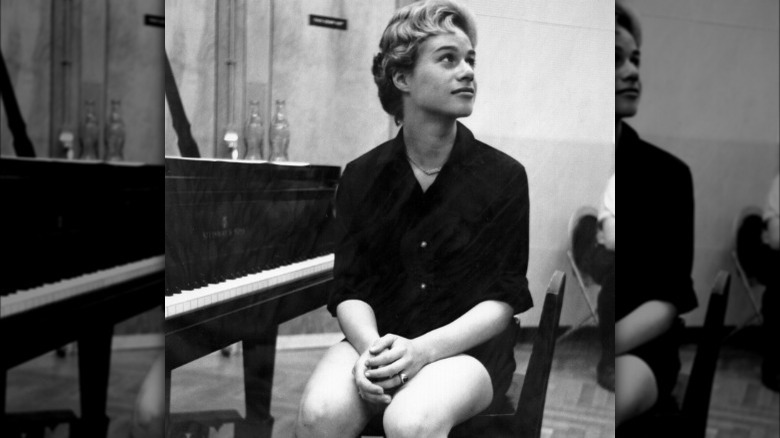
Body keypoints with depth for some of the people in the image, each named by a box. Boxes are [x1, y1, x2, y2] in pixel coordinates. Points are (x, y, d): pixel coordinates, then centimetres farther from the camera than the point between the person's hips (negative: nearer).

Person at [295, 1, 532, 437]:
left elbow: (504, 299, -4)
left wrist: (424, 349, -20)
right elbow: (350, 288, 3)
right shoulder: (362, 175, 4)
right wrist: (370, 346, -19)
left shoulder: (505, 176, -2)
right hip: (378, 338, 2)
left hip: (467, 345, -1)